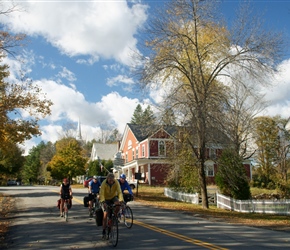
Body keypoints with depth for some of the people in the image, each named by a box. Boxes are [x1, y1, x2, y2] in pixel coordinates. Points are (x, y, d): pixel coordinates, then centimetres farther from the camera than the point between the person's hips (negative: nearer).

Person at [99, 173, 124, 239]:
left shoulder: (116, 183, -22)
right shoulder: (104, 184, -27)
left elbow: (119, 192, -31)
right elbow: (101, 194, -36)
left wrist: (121, 200, -49)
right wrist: (103, 202, -53)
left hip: (113, 197, 1)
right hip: (106, 199, -1)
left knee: (118, 206, -30)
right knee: (105, 214, -14)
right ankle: (104, 231, -4)